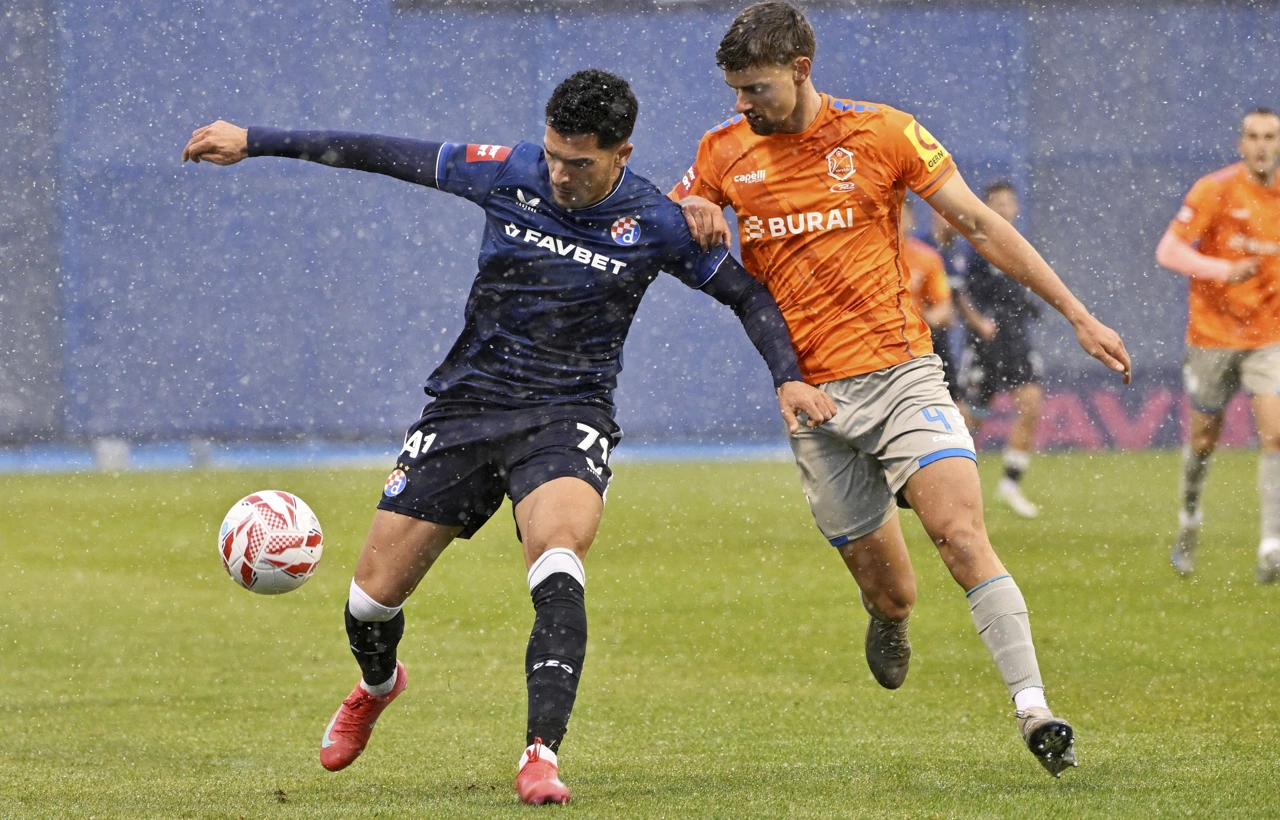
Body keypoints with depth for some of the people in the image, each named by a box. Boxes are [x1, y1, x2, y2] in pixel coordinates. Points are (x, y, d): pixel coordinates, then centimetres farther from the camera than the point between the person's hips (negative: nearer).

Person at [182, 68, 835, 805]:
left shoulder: (656, 224, -8)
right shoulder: (508, 173, -5)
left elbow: (747, 294, 6)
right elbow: (388, 155, 1)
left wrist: (789, 378, -6)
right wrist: (256, 142, 4)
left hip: (568, 414, -2)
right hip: (467, 406, 3)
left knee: (558, 559, -33)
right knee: (376, 591, 4)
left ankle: (542, 755, -35)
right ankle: (377, 686, 40)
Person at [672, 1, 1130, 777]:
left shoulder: (881, 132, -3)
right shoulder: (725, 152, 5)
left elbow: (980, 224, 3)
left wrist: (1078, 315, 1)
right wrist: (692, 220, -9)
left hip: (900, 373, -2)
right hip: (812, 398, 2)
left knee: (963, 532, -22)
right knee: (887, 587, 4)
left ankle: (1034, 712, -22)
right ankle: (890, 623, 43)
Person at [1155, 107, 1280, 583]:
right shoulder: (1216, 190, -10)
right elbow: (1167, 251, -16)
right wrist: (1223, 270, -28)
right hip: (1213, 333, -2)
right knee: (1203, 439, 9)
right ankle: (1189, 520, 36)